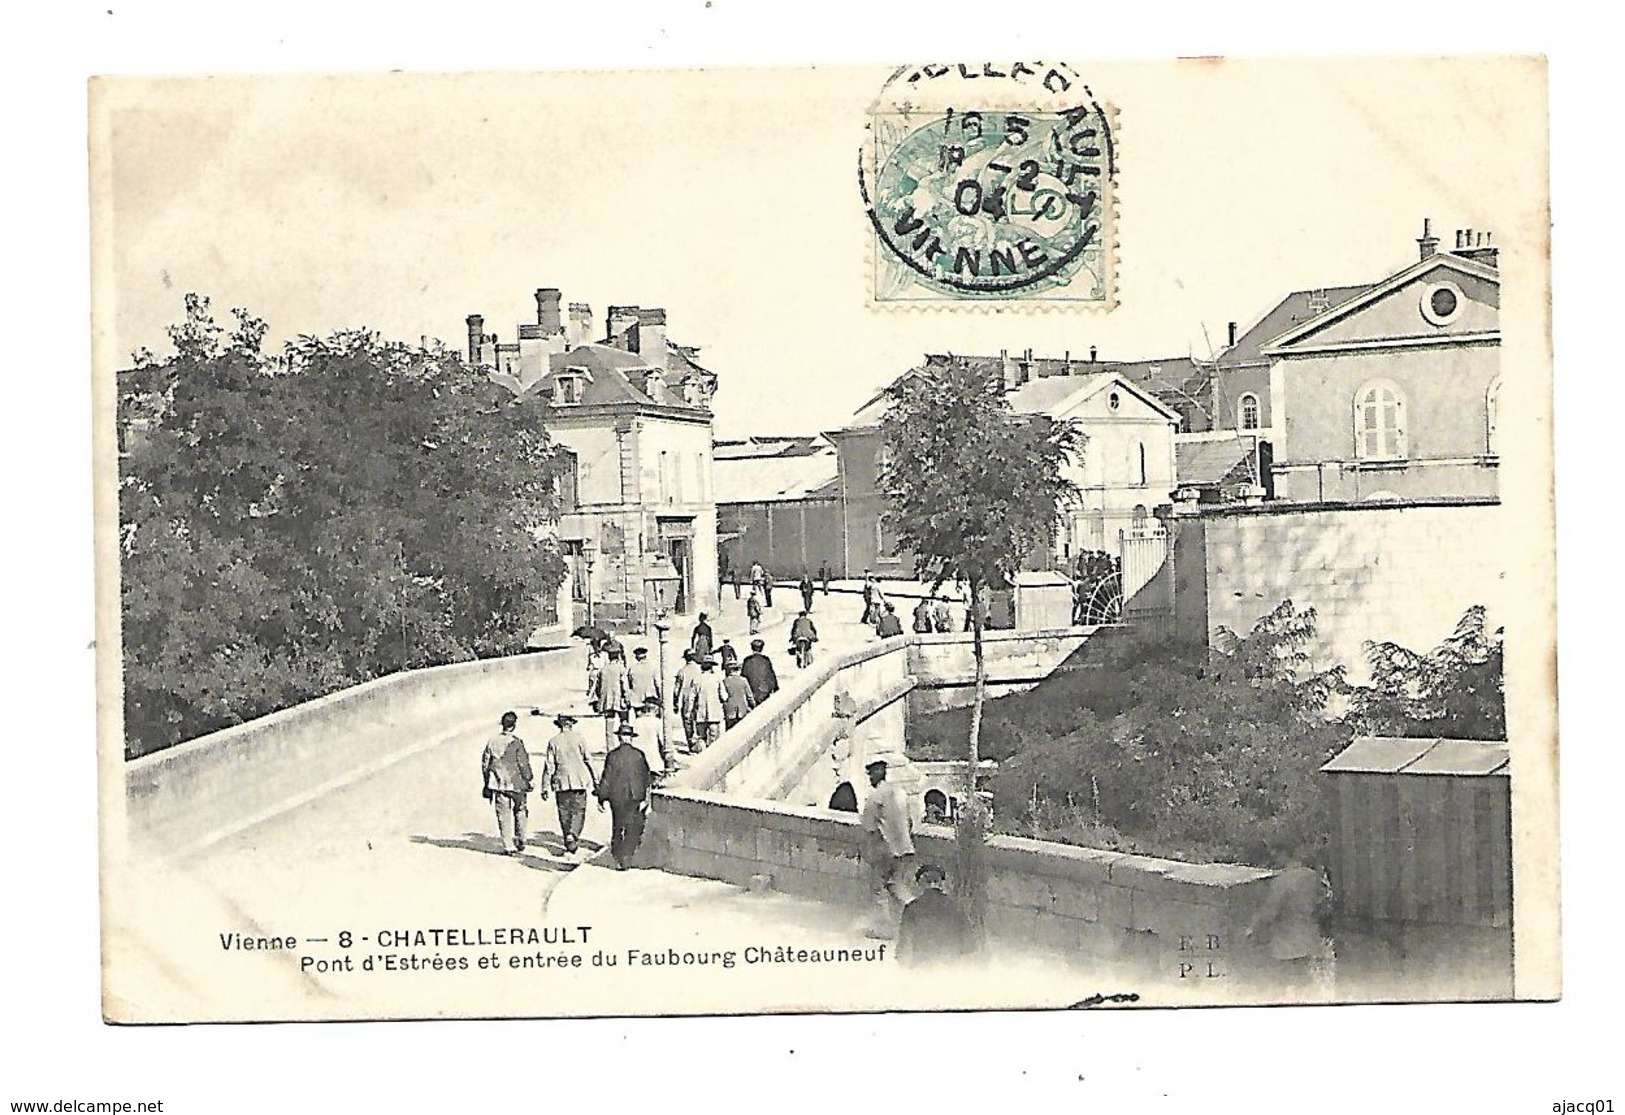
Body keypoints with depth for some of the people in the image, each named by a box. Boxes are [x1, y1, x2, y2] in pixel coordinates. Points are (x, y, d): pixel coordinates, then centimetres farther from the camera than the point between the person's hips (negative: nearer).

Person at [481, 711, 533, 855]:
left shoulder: (492, 741, 1)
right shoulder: (516, 742, -11)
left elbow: (485, 763, 7)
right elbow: (523, 764, -10)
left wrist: (487, 784, 16)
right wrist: (527, 780, 4)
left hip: (498, 784, 2)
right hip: (516, 783, -2)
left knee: (504, 814, 5)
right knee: (520, 810, 17)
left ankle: (508, 846, 3)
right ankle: (520, 841, 18)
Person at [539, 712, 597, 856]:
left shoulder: (553, 742, 1)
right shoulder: (578, 738, -2)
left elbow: (549, 766, 1)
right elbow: (588, 760, -1)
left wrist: (545, 787, 5)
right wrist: (595, 780, 6)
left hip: (561, 782, 1)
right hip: (579, 781, -1)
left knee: (564, 815, 9)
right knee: (578, 812, 4)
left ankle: (569, 846, 12)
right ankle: (573, 835, -20)